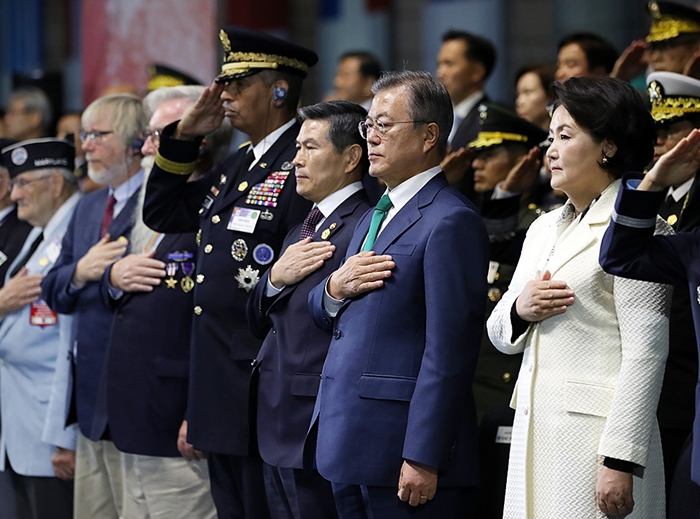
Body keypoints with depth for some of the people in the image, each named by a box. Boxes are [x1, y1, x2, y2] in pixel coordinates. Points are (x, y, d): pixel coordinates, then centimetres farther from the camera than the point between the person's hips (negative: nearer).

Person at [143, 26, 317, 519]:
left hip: (263, 385, -10)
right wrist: (183, 138, 12)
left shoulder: (301, 166, -14)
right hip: (220, 389, 10)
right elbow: (163, 213, 25)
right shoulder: (238, 167, 17)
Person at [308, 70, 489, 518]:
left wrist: (423, 460, -21)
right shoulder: (375, 217, 19)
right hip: (350, 446, 9)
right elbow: (325, 316, 22)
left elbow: (448, 352, -18)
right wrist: (335, 288, -2)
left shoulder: (451, 222, -12)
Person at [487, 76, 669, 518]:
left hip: (596, 429, -7)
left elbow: (646, 353, -14)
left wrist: (620, 461, -19)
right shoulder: (544, 228, 19)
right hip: (535, 428, 7)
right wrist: (520, 309, -2)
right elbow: (500, 334, 22)